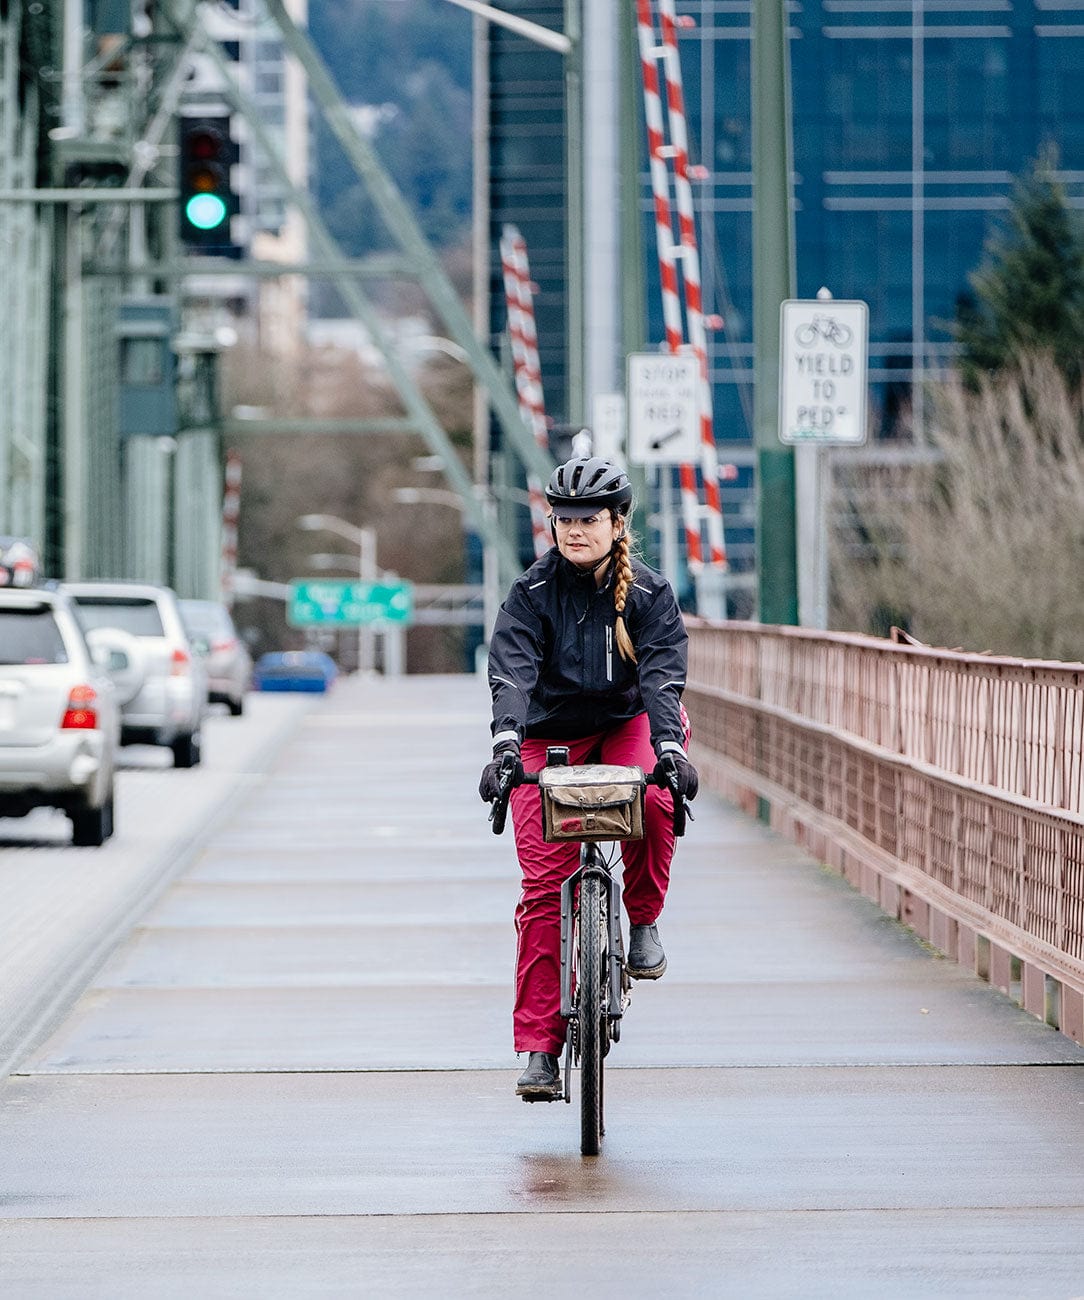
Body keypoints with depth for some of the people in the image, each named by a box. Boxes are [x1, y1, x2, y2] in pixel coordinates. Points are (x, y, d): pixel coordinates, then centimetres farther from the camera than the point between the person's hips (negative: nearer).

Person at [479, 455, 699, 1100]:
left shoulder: (650, 592, -10)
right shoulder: (533, 592, -11)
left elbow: (662, 673, -20)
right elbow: (512, 671, -23)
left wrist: (669, 747, -37)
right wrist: (505, 743, -41)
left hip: (627, 721, 0)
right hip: (551, 735, 0)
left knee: (653, 800, -35)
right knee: (545, 884, -11)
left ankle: (644, 922, -8)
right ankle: (539, 1047, -8)